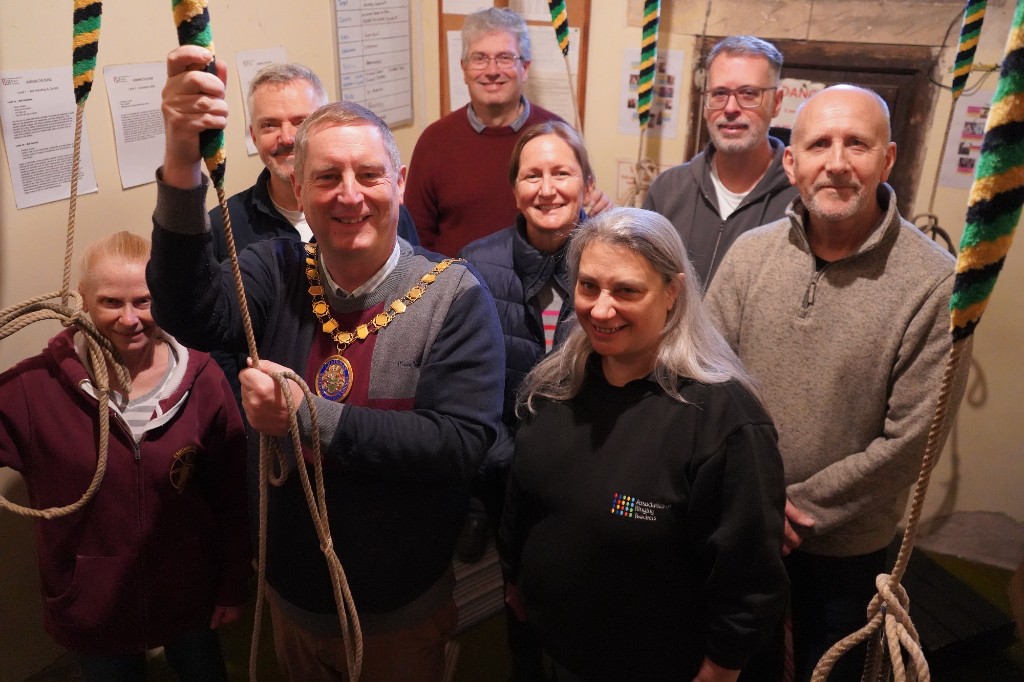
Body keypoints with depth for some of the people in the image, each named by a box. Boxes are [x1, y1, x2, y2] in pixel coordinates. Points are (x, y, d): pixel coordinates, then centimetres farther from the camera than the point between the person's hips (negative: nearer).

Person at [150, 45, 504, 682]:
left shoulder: (455, 297, -18)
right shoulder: (276, 272, -9)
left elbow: (462, 443, -26)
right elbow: (193, 315, -28)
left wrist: (311, 419, -31)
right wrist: (182, 165, -41)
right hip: (292, 593, 3)